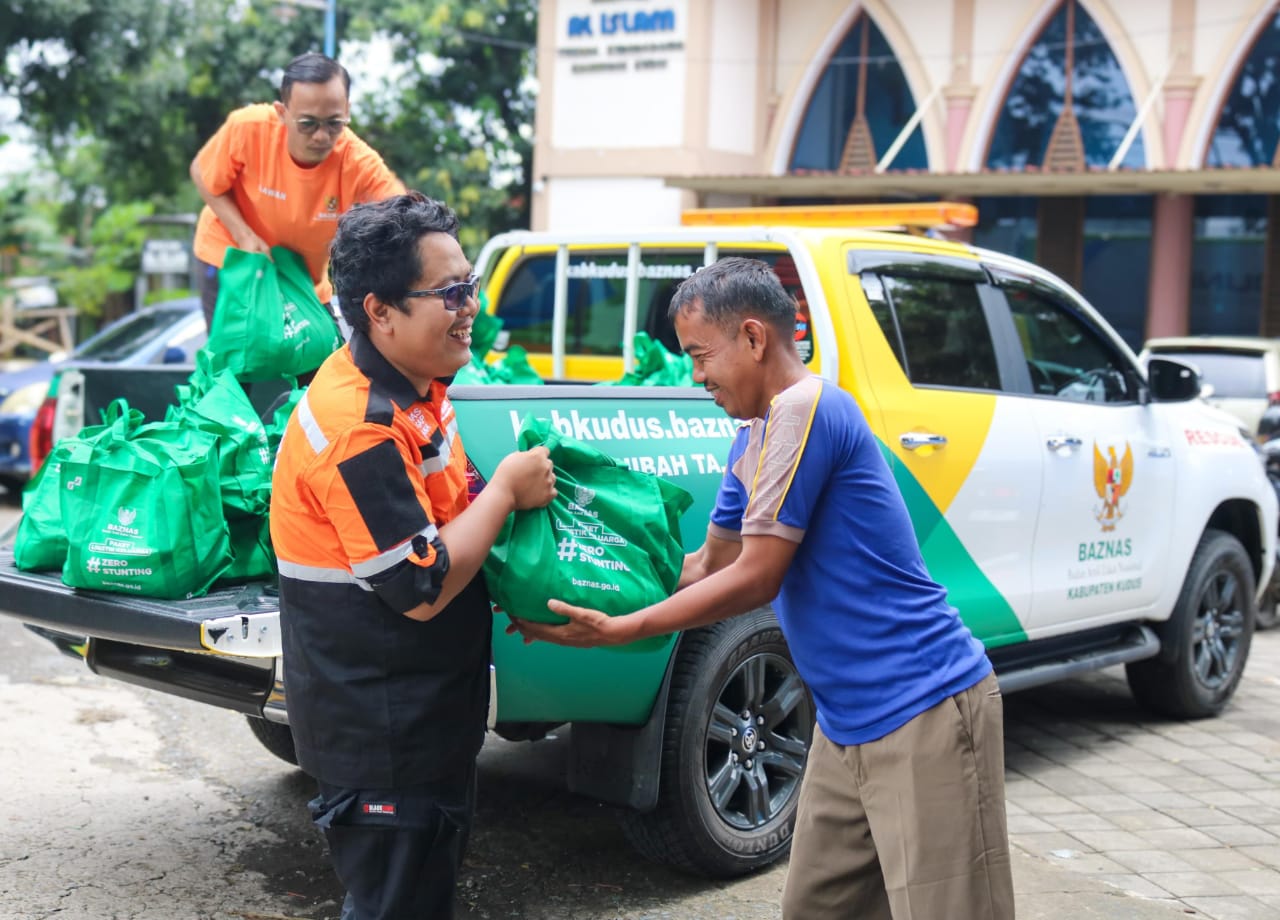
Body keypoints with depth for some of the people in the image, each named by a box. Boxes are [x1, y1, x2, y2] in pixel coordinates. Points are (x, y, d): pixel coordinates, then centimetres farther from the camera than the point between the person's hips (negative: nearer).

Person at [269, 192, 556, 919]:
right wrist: (508, 489, -16)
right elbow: (423, 589, -26)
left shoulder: (410, 384, 2)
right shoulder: (360, 426, -28)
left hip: (428, 717, 9)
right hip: (382, 740, -9)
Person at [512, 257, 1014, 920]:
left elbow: (755, 578, -17)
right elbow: (708, 564, 19)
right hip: (851, 720, 10)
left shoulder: (804, 407, -17)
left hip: (924, 714, -10)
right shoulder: (754, 438, 13)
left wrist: (617, 630, -11)